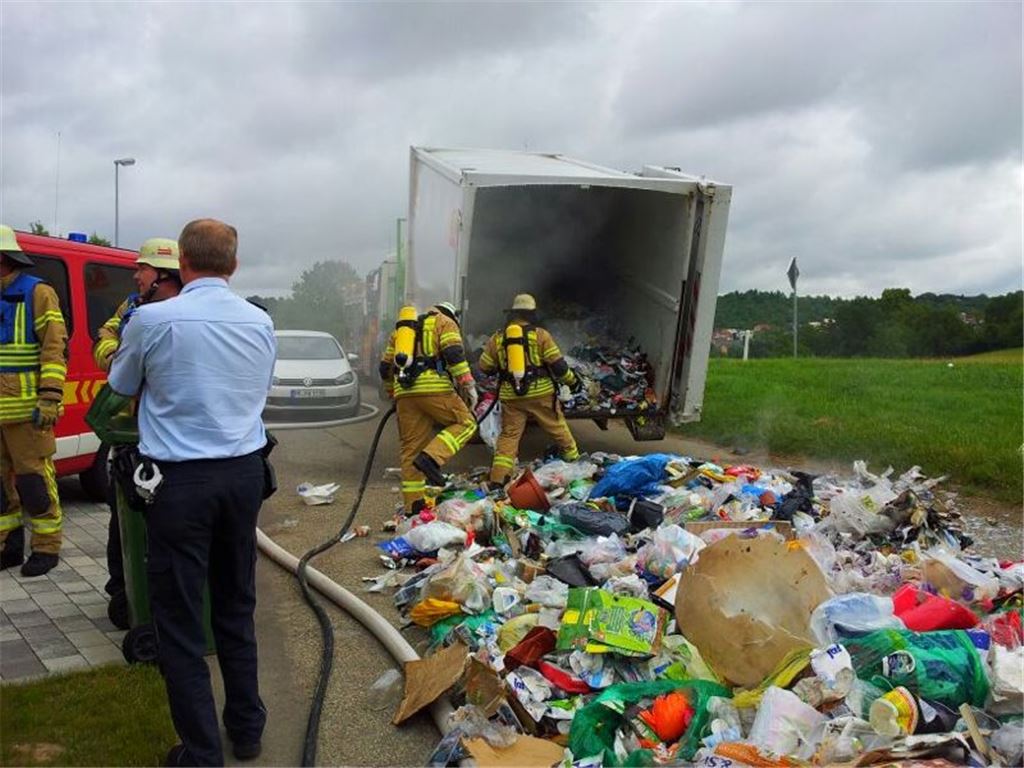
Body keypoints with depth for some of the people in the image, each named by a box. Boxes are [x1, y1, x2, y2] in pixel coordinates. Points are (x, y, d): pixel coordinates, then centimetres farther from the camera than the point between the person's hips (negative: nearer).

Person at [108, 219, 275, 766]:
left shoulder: (153, 320, -10)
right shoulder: (260, 322, 2)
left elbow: (121, 387, 8)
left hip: (178, 478, -4)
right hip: (244, 472, 5)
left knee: (179, 618, 6)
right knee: (236, 607, 18)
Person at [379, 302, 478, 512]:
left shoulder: (401, 329, 31)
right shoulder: (445, 322, 14)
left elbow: (386, 367, 29)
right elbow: (454, 354, -6)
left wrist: (393, 394, 39)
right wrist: (468, 385, -7)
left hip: (404, 391, 6)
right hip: (434, 386, -6)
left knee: (411, 447, 7)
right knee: (465, 423, 5)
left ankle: (413, 504, 7)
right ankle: (431, 458, -16)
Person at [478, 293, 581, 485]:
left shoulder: (498, 338, 5)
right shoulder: (540, 335, -3)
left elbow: (484, 367, 9)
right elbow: (557, 364, -4)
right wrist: (572, 380, 10)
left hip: (510, 396, 2)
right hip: (540, 393, -1)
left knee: (509, 434, 7)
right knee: (557, 427, 18)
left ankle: (498, 476, -4)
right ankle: (572, 458, 35)